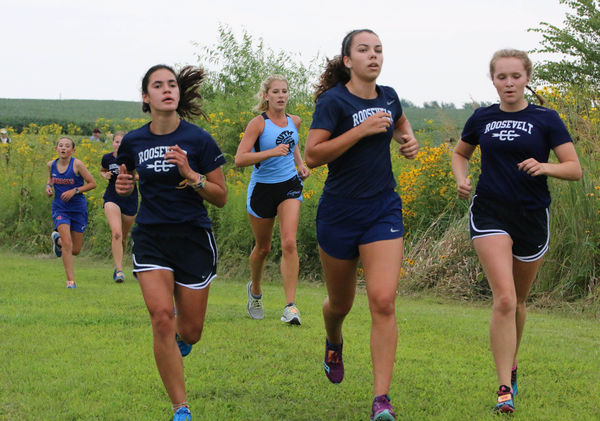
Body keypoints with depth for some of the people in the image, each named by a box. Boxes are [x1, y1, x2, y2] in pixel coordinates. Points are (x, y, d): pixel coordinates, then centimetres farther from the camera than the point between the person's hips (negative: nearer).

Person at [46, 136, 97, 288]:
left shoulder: (77, 164, -13)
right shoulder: (51, 165, -1)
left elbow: (92, 183, -8)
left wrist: (75, 191, -18)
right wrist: (48, 186, 0)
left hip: (78, 208, -1)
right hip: (60, 208, 1)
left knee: (75, 250, 7)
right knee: (67, 244, -18)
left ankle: (57, 238, 40)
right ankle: (70, 280, -8)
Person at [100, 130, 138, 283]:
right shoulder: (107, 158, -2)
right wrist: (105, 175, -3)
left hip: (130, 200, 1)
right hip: (112, 198, -1)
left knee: (124, 236, 12)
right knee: (116, 233, -20)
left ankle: (118, 265, 37)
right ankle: (119, 270, -20)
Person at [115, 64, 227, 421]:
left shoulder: (199, 140, -6)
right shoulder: (133, 142, 2)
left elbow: (220, 197, -3)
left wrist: (190, 174, -18)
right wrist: (124, 185, -2)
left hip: (193, 237, -1)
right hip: (150, 237, 1)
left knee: (190, 331, 5)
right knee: (161, 317, -18)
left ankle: (177, 342, 46)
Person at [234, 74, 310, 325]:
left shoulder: (294, 121, 3)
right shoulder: (259, 123, -12)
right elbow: (239, 159, -22)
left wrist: (300, 164, 9)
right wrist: (272, 152, -31)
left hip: (289, 185, 2)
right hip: (262, 189, -2)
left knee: (289, 243, -15)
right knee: (263, 247, 12)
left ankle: (290, 306, -17)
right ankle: (255, 290, 42)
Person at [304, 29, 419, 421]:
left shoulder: (388, 96, 6)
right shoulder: (334, 101, -10)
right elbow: (312, 155, -20)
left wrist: (410, 140, 8)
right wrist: (362, 129, -24)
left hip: (383, 211, 2)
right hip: (340, 211, -2)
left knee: (384, 302, -13)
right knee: (341, 302, 14)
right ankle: (334, 344, 52)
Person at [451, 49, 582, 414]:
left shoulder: (546, 120, -1)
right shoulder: (482, 119, 5)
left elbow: (575, 169, -3)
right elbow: (460, 153, 23)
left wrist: (544, 167, -22)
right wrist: (462, 178, 2)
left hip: (532, 217, 1)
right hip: (490, 214, -1)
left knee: (518, 300, 15)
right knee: (504, 298, -16)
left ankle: (511, 364, 41)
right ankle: (505, 389, -15)